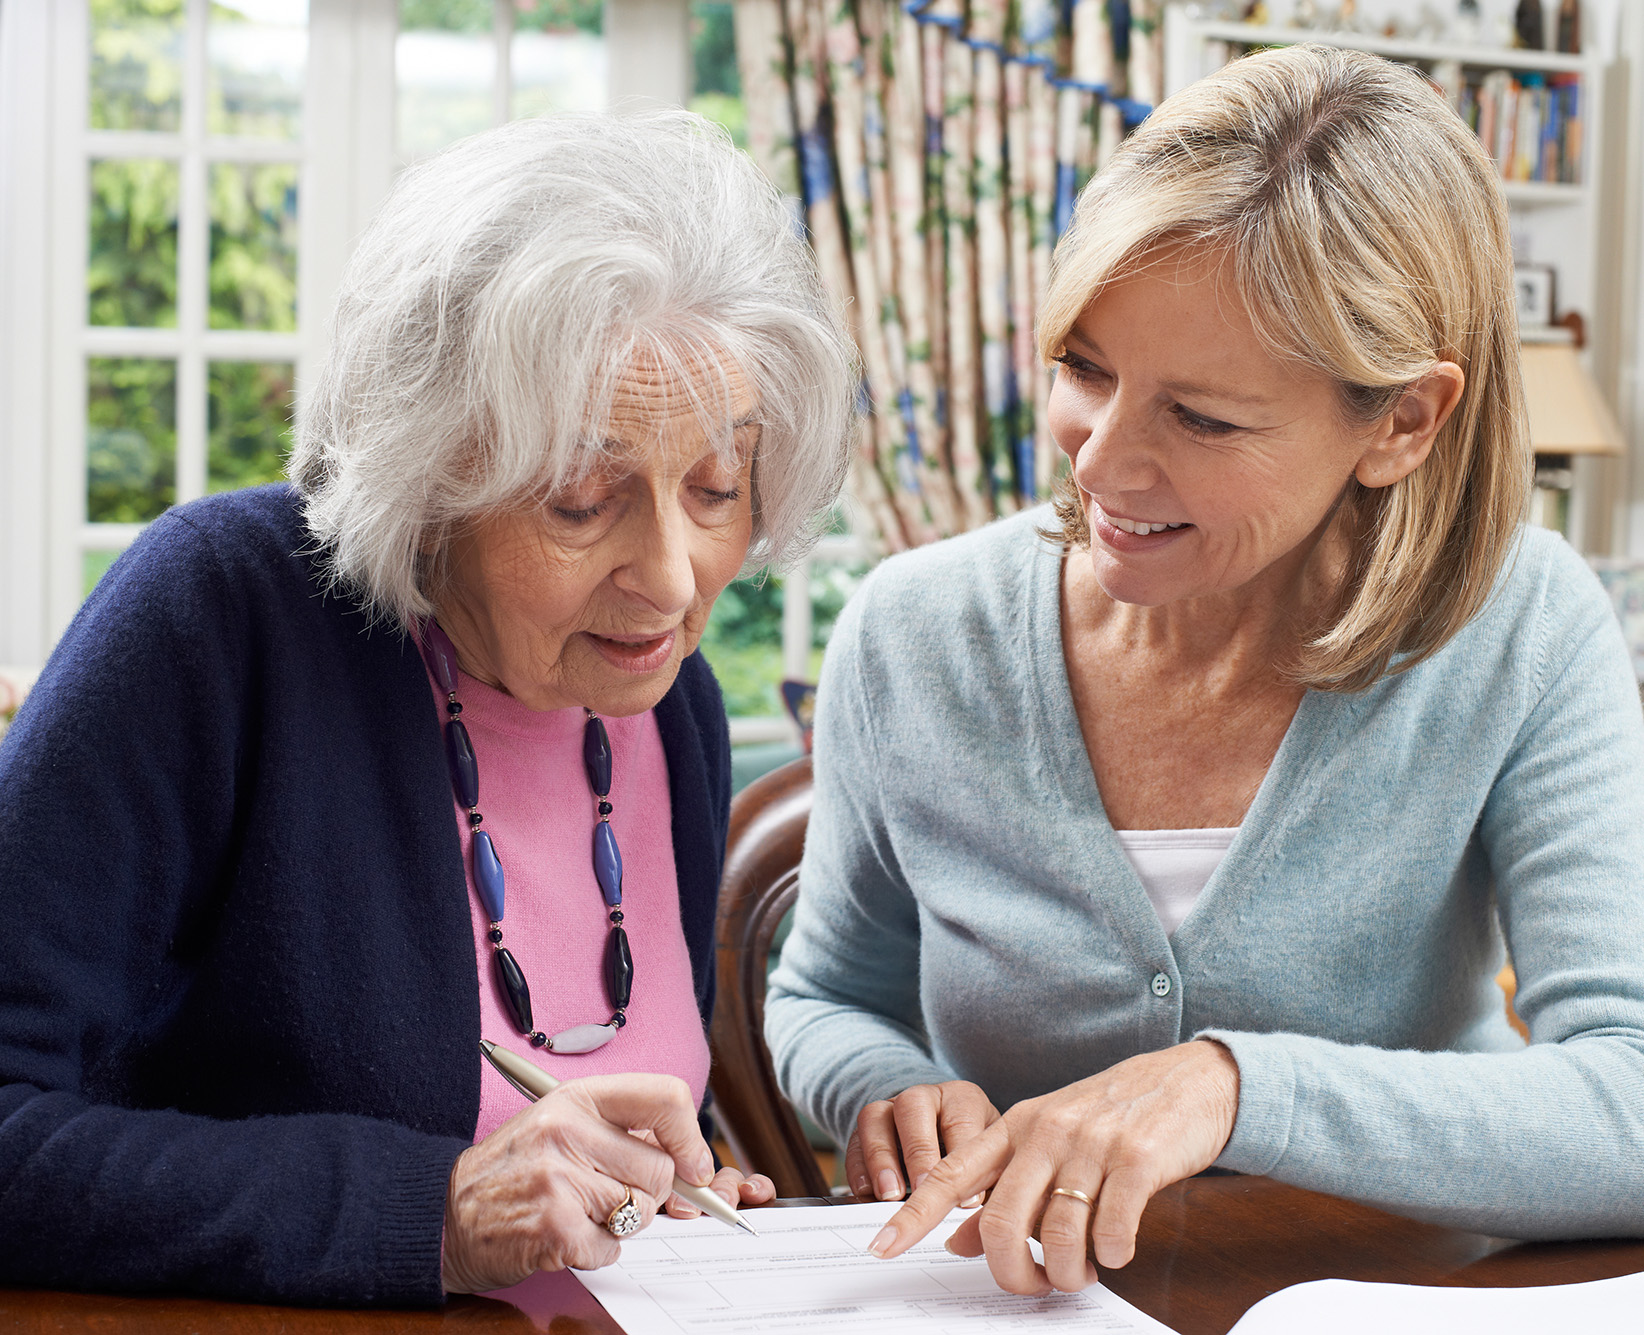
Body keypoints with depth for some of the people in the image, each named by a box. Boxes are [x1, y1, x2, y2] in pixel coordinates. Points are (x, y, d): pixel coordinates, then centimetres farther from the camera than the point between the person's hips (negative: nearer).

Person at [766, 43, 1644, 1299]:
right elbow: (829, 1001, 9)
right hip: (1012, 1296, 2)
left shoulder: (1521, 638, -12)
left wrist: (1235, 1082, -34)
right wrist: (891, 1093, -14)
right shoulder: (913, 641, -7)